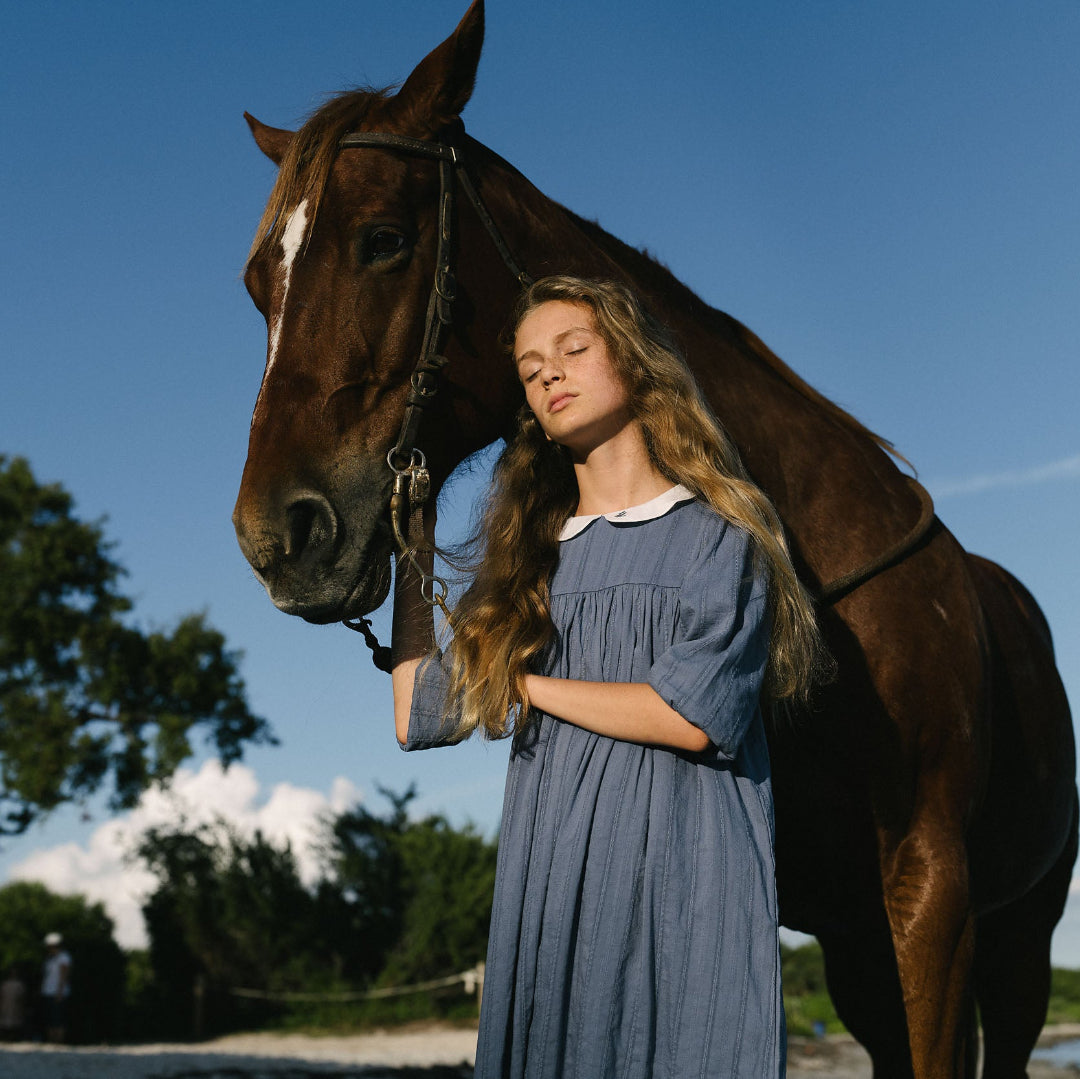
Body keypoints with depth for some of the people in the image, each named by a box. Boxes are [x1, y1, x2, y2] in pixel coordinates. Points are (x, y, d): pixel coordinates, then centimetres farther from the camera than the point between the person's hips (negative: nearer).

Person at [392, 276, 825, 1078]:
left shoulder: (719, 535, 2)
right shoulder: (531, 559, 15)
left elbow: (691, 714, -11)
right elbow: (417, 717, 15)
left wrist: (528, 685, -1)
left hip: (687, 886, -4)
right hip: (550, 893, 4)